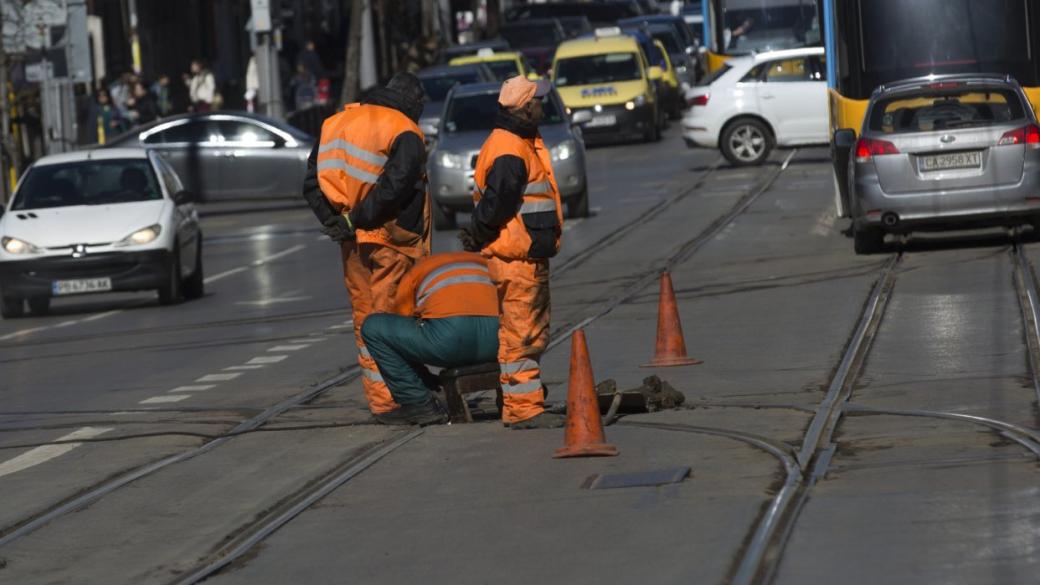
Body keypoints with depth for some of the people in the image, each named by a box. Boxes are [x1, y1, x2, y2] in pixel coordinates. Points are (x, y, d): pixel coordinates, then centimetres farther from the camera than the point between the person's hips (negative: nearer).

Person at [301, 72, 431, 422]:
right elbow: (393, 188, -21)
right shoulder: (404, 134, -9)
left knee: (365, 318, 13)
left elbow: (312, 182, 8)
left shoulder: (336, 124, 12)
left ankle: (377, 397, 16)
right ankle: (390, 399, -4)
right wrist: (356, 221, -15)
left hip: (353, 242, 6)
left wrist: (332, 219, -2)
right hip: (391, 242, -6)